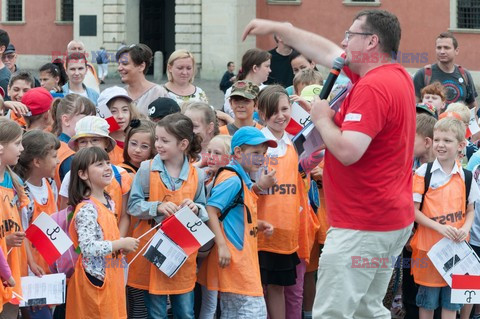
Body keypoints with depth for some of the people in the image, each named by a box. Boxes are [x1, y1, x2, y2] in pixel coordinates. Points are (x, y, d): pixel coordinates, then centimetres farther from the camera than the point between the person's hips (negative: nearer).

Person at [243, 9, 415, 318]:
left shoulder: (371, 87, -20)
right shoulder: (398, 76, 11)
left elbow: (347, 151, -27)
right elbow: (326, 51, 22)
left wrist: (322, 119, -8)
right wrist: (276, 27, 28)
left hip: (362, 227, -10)